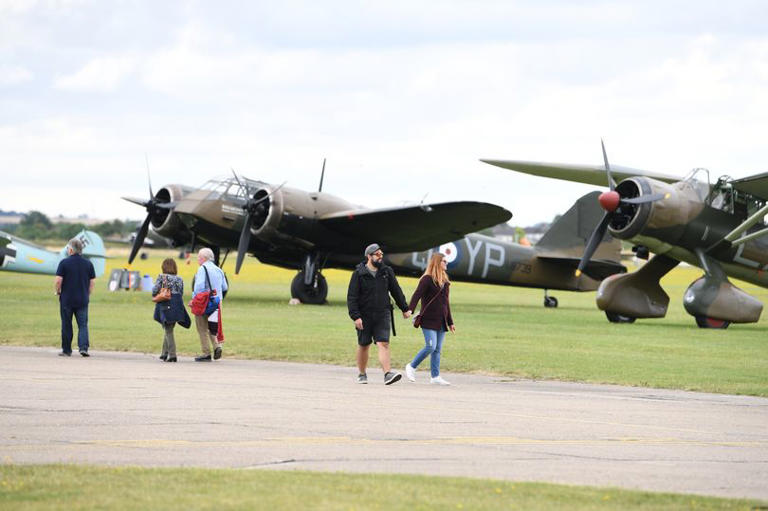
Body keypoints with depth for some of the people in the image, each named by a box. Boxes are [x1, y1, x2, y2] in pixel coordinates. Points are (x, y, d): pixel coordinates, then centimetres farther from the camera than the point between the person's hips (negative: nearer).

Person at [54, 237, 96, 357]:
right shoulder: (88, 264, 3)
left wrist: (58, 292, 7)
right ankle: (83, 347, -14)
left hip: (66, 299, -2)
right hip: (83, 300, 2)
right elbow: (92, 282, 4)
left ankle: (66, 350, 13)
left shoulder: (64, 263, -7)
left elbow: (58, 280, -11)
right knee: (83, 325, 4)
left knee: (66, 326, 7)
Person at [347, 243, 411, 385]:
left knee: (383, 344, -12)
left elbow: (396, 291, 16)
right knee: (363, 345, 10)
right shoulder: (359, 274, -4)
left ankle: (388, 373, -23)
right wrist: (355, 316, -16)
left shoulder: (387, 272, 6)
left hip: (382, 315, 1)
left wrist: (404, 309, 17)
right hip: (364, 316, -1)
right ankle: (361, 374, 25)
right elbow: (352, 297, -7)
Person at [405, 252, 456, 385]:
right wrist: (410, 310, -31)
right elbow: (417, 295, -16)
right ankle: (411, 367, 3)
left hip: (441, 322, 7)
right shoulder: (427, 279, -6)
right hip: (429, 320, -7)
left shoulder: (445, 281, 17)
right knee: (431, 347, -14)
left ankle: (435, 377, 6)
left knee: (438, 349, 4)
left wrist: (450, 322, 23)